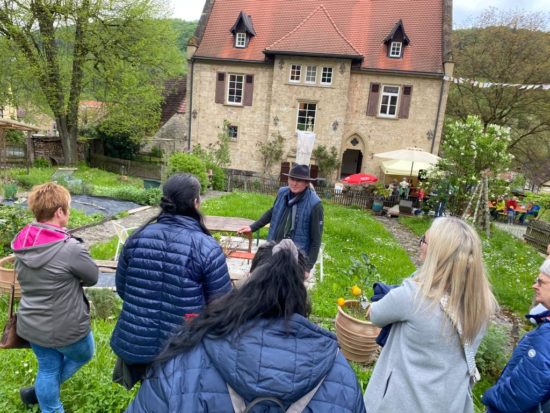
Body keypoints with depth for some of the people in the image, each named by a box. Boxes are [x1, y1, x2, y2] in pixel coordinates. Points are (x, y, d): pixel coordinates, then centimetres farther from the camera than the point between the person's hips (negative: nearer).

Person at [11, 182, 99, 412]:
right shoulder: (70, 248, -29)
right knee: (83, 356, 26)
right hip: (65, 328, -6)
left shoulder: (22, 243, -6)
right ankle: (36, 393, 37)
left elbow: (26, 277, 9)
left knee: (48, 368, 25)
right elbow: (93, 278, -14)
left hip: (31, 325, 6)